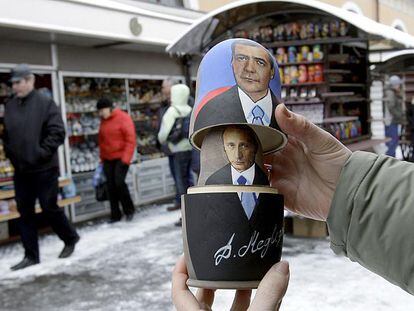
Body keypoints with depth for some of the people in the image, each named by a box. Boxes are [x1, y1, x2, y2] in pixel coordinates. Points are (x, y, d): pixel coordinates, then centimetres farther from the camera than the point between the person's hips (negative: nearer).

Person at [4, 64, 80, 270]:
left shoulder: (45, 103, -8)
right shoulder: (10, 106, 9)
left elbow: (58, 133, -13)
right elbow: (6, 135, 19)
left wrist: (40, 153, -16)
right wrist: (11, 155, 7)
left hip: (44, 168, -6)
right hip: (21, 170, 6)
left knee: (49, 208, 1)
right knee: (25, 212, 7)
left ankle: (70, 239, 26)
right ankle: (31, 255, 16)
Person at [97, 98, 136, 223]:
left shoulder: (123, 118, -9)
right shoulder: (103, 121, 11)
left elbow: (131, 139, -13)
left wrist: (126, 158, -18)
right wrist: (102, 158, 13)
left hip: (121, 157, -6)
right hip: (108, 159, 6)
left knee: (119, 182, -15)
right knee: (111, 187, 3)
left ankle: (129, 210, 5)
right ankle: (115, 214, 12)